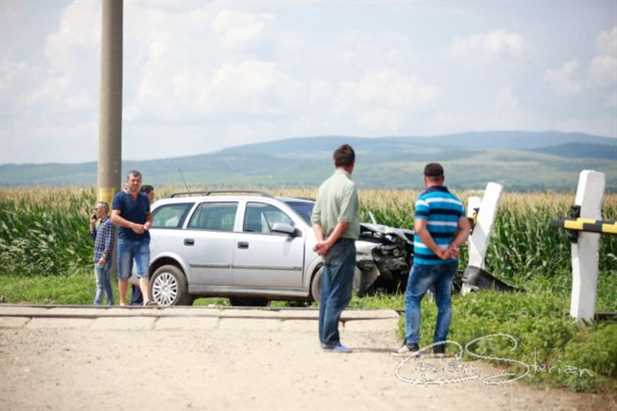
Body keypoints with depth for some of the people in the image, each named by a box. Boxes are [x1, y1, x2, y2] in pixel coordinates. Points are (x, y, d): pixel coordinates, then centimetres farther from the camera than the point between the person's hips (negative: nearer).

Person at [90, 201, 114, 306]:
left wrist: (104, 256, -25)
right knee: (106, 283, 13)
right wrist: (92, 224, 15)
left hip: (103, 259, -10)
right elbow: (95, 238, 25)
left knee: (101, 283, -11)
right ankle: (110, 303, 17)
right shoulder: (101, 223, 17)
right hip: (99, 258, 10)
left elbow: (109, 242, -19)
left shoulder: (108, 223, -13)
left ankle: (97, 304, -14)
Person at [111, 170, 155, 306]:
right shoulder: (120, 197, -1)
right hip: (125, 240, -3)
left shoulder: (144, 198, 15)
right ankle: (122, 302, 13)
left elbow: (149, 216, 26)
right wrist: (132, 225, -19)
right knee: (123, 274, 5)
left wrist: (148, 223, 2)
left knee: (143, 272, -10)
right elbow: (114, 218, -10)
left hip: (142, 240, 3)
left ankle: (146, 299, -20)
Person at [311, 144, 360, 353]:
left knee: (327, 293, 12)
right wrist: (329, 243, -11)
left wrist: (321, 240, -3)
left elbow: (316, 217, 8)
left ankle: (325, 337, 16)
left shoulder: (325, 185, 12)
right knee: (338, 295, -6)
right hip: (343, 244, -8)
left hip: (329, 247, 8)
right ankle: (330, 340, -7)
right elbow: (344, 221, -18)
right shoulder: (348, 185, -13)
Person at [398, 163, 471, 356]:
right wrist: (452, 247, -8)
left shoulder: (425, 199, -11)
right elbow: (465, 229, 4)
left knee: (412, 298, 6)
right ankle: (440, 345, 8)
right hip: (449, 262, 5)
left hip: (426, 260, -5)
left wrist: (437, 250, -17)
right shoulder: (455, 201, 9)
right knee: (444, 301, 9)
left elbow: (420, 228, -22)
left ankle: (412, 342, 2)